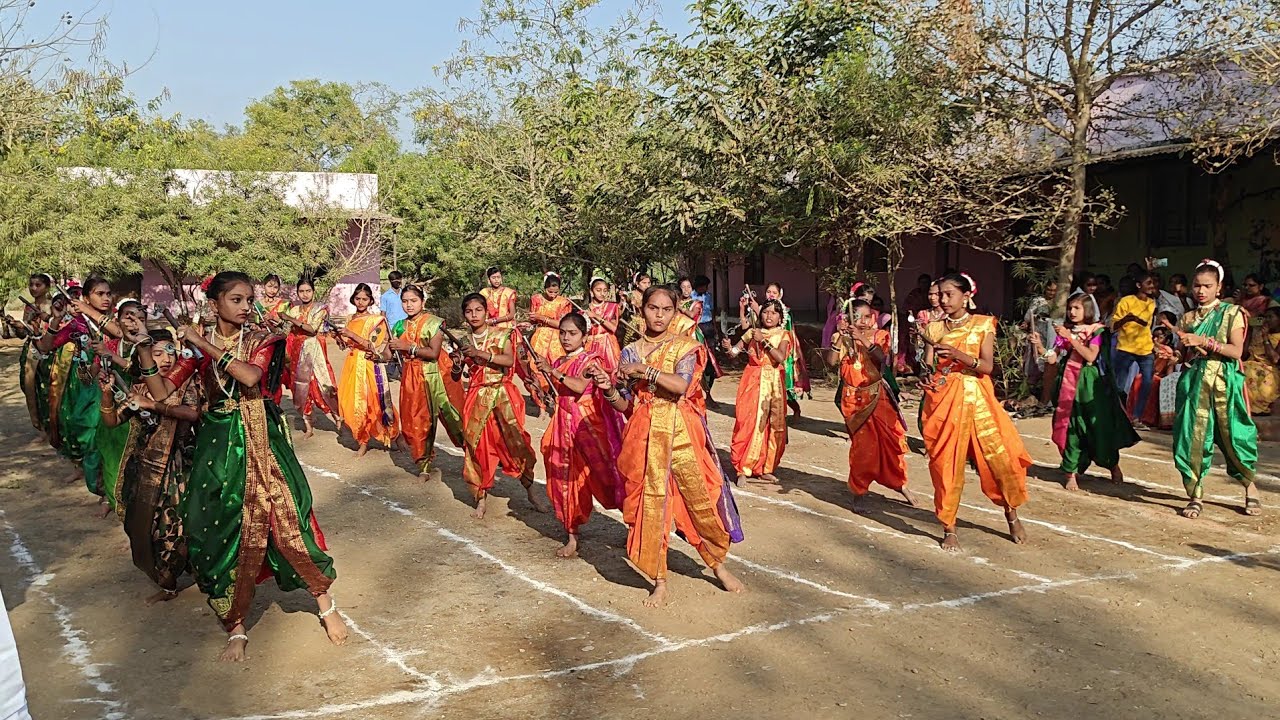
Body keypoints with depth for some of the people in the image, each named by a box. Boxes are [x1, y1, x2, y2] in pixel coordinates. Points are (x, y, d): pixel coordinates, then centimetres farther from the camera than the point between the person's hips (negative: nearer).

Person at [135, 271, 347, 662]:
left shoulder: (262, 340, -1)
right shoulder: (197, 347, 3)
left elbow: (251, 377, -21)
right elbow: (161, 392, -1)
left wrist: (205, 344, -19)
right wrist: (143, 349, -12)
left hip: (263, 442, -1)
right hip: (218, 445, 1)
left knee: (287, 521, -4)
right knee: (224, 530, 2)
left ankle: (326, 605, 15)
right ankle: (236, 629, 14)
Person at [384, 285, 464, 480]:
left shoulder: (433, 323, -6)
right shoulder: (399, 327, 10)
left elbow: (433, 353, -15)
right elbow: (387, 355, 6)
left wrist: (408, 347, -17)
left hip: (435, 375, -5)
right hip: (411, 378, 5)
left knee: (453, 418, -7)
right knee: (416, 423, 6)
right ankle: (424, 466, 18)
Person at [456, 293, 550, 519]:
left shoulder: (500, 335, -2)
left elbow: (510, 360, -20)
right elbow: (456, 376, 9)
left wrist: (482, 354, -28)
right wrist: (457, 365, -13)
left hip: (501, 393, -3)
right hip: (477, 397, 3)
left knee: (515, 441, -8)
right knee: (477, 445, 2)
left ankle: (531, 492, 8)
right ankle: (481, 498, 15)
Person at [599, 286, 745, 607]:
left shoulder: (685, 346, 2)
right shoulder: (631, 351, 8)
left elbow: (681, 384, -17)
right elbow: (625, 405, 6)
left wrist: (643, 370, -17)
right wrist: (609, 389, -13)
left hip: (682, 431, -1)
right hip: (646, 433, 1)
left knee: (700, 496, 3)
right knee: (651, 502, 0)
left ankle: (719, 565, 25)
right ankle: (660, 582, 12)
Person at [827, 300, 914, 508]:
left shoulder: (879, 335, 0)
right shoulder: (844, 338, 0)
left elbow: (881, 357, -19)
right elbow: (831, 361, -14)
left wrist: (863, 339, -30)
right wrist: (840, 337, -21)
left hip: (877, 396, 1)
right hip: (854, 398, -1)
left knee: (890, 439, 1)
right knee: (862, 444, -5)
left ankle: (899, 483, 22)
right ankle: (859, 491, 9)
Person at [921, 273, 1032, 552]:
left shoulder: (983, 325, 2)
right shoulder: (935, 329, 6)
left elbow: (987, 366, -8)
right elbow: (928, 366, -1)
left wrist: (958, 354, -24)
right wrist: (926, 377, -24)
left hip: (976, 398, -1)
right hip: (943, 399, 1)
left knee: (1000, 456, -2)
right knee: (946, 464, 0)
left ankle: (1012, 514, 22)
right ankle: (949, 529, 12)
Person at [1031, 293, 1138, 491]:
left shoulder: (1096, 330, -1)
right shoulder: (1064, 330, 9)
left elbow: (1090, 356, -15)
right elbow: (1052, 359, 3)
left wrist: (1070, 337, -17)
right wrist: (1039, 346, -14)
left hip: (1089, 383, -2)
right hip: (1068, 383, 3)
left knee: (1099, 424, 2)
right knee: (1070, 426, 0)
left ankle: (1113, 465, 25)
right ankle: (1072, 473, 6)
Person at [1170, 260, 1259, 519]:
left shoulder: (1232, 313, 2)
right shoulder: (1188, 318, 13)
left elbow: (1237, 351, -8)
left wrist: (1205, 342, -17)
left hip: (1224, 383, -3)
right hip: (1194, 383, 3)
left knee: (1232, 436, 1)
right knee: (1192, 438, -3)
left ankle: (1250, 488, 24)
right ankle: (1196, 496, 5)